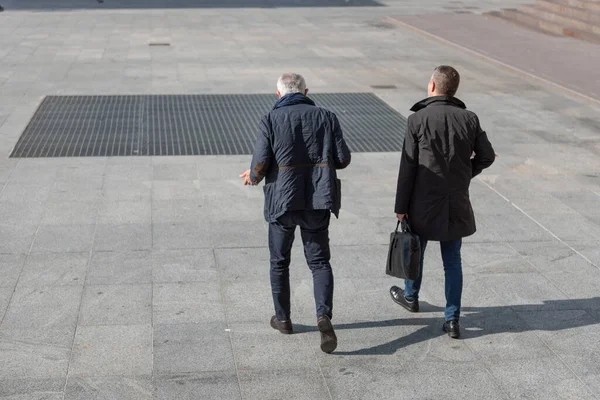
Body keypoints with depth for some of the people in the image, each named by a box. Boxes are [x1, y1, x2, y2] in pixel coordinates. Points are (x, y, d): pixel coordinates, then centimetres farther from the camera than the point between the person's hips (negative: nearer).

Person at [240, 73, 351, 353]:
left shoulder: (271, 120, -5)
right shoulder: (326, 117, 2)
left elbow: (261, 162, -10)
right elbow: (343, 159, 1)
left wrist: (254, 177, 12)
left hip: (282, 200, -1)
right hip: (318, 202, 1)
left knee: (279, 261, 17)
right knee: (319, 261, 9)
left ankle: (283, 318, 26)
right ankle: (324, 315, -12)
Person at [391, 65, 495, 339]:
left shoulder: (418, 120, -13)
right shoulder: (469, 119, -3)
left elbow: (408, 167, -12)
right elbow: (487, 156, 4)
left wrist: (401, 206, -6)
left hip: (424, 203, -2)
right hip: (456, 204, 2)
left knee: (414, 251, 21)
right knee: (453, 261, 10)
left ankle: (410, 297, 43)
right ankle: (452, 320, 10)